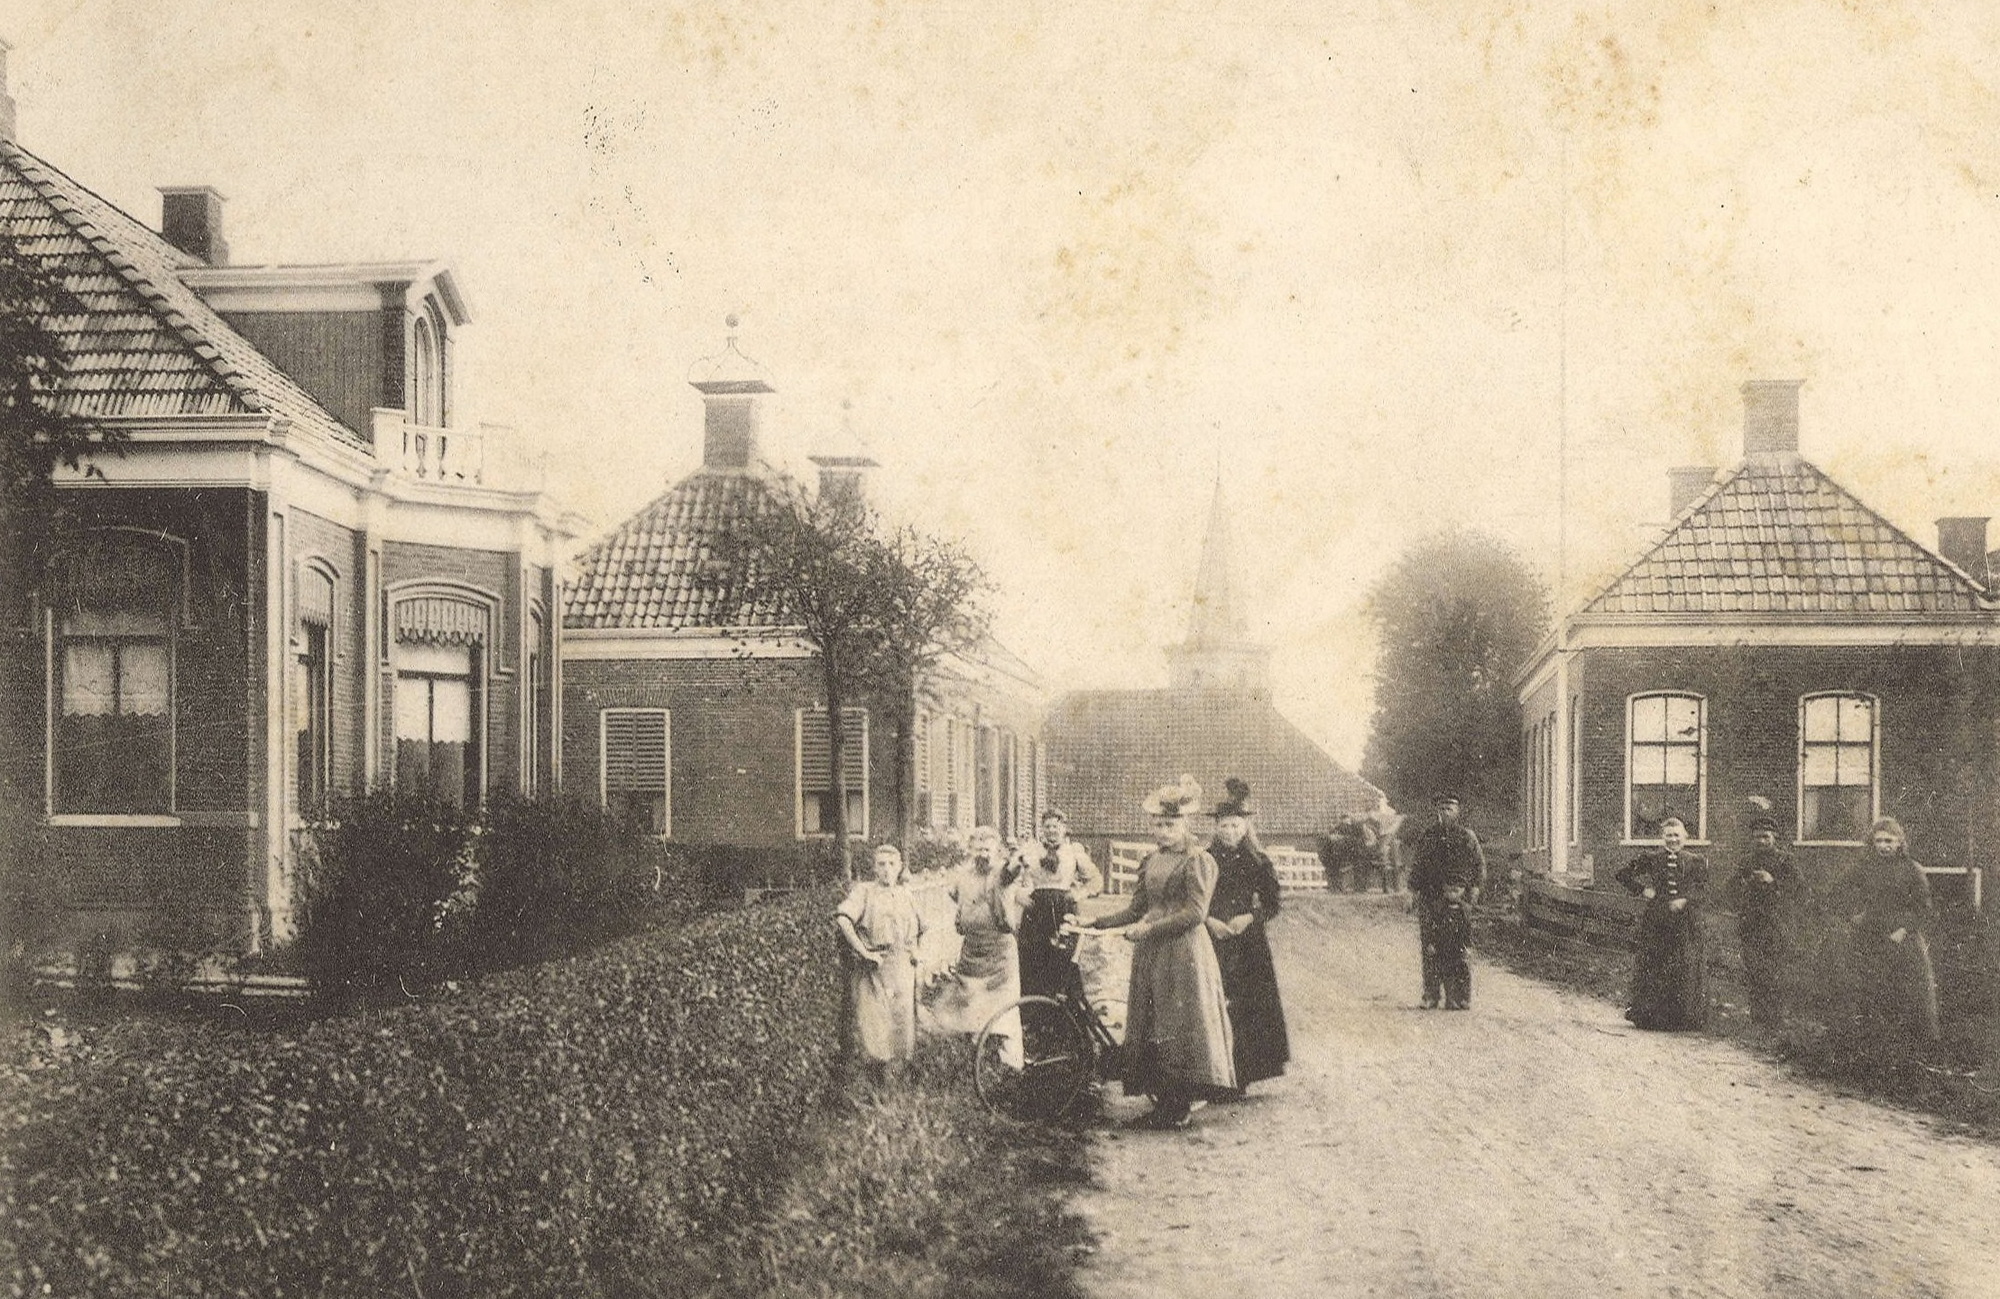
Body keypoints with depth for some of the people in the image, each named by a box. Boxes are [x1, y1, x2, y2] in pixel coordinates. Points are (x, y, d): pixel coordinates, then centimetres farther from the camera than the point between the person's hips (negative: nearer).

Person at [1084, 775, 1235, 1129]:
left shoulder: (1198, 862, -5)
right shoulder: (1150, 862, 15)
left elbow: (1195, 913, -13)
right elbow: (1136, 910, 17)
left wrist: (1150, 928, -18)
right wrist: (1094, 923, 8)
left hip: (1184, 952, -7)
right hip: (1149, 954, 7)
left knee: (1181, 1026, -6)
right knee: (1149, 1028, 5)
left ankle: (1180, 1106, -2)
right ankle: (1163, 1103, 10)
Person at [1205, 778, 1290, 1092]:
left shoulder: (1257, 861, 6)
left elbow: (1272, 903, 6)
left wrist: (1250, 917, -11)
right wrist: (1210, 921, -11)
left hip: (1249, 945, 1)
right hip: (1213, 944, -1)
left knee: (1246, 1008, -3)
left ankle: (1241, 1078, 4)